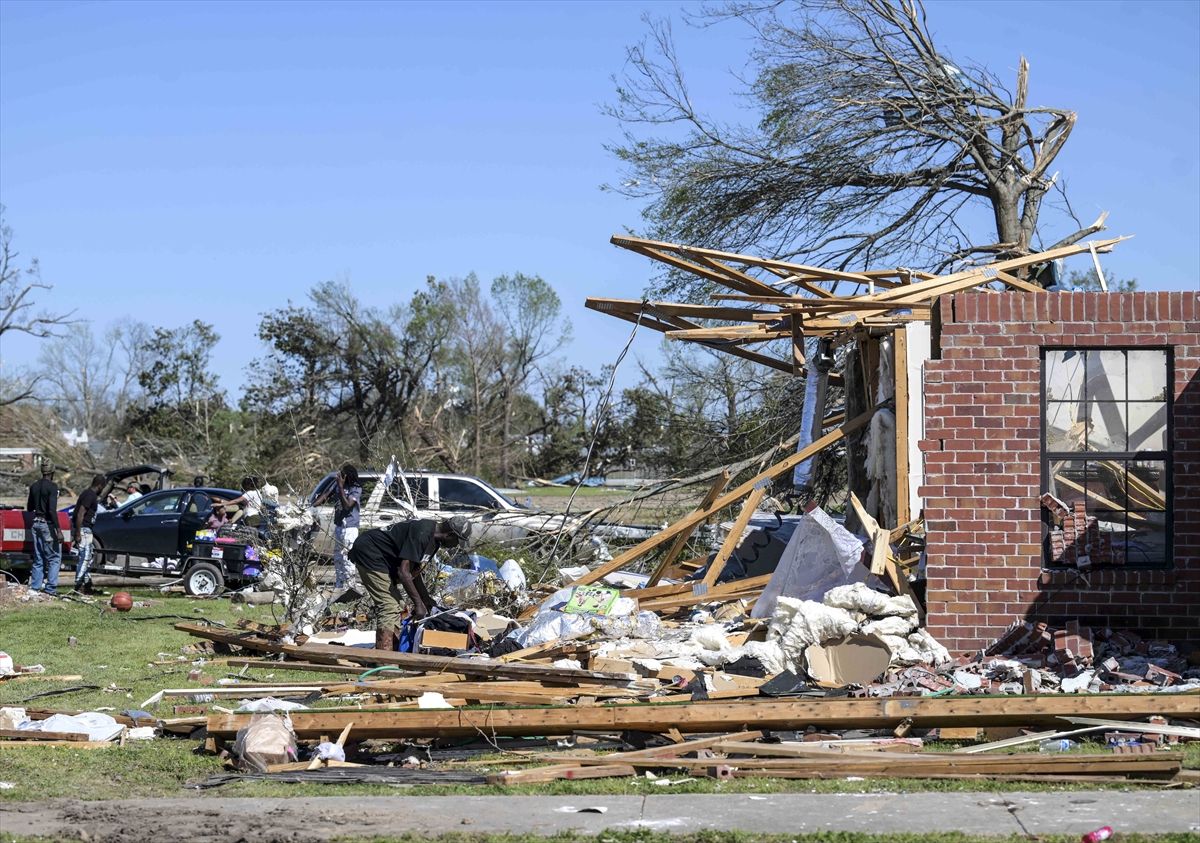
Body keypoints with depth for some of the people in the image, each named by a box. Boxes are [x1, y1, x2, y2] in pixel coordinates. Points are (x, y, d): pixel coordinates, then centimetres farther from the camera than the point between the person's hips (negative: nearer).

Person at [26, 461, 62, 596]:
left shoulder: (34, 486, 9)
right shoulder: (52, 487, -13)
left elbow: (29, 507, 19)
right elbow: (52, 510, -20)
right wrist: (58, 530, -20)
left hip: (36, 523, 7)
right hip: (48, 524, -7)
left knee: (38, 558, 13)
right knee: (54, 557, -1)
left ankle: (35, 587, 12)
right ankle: (51, 588, -7)